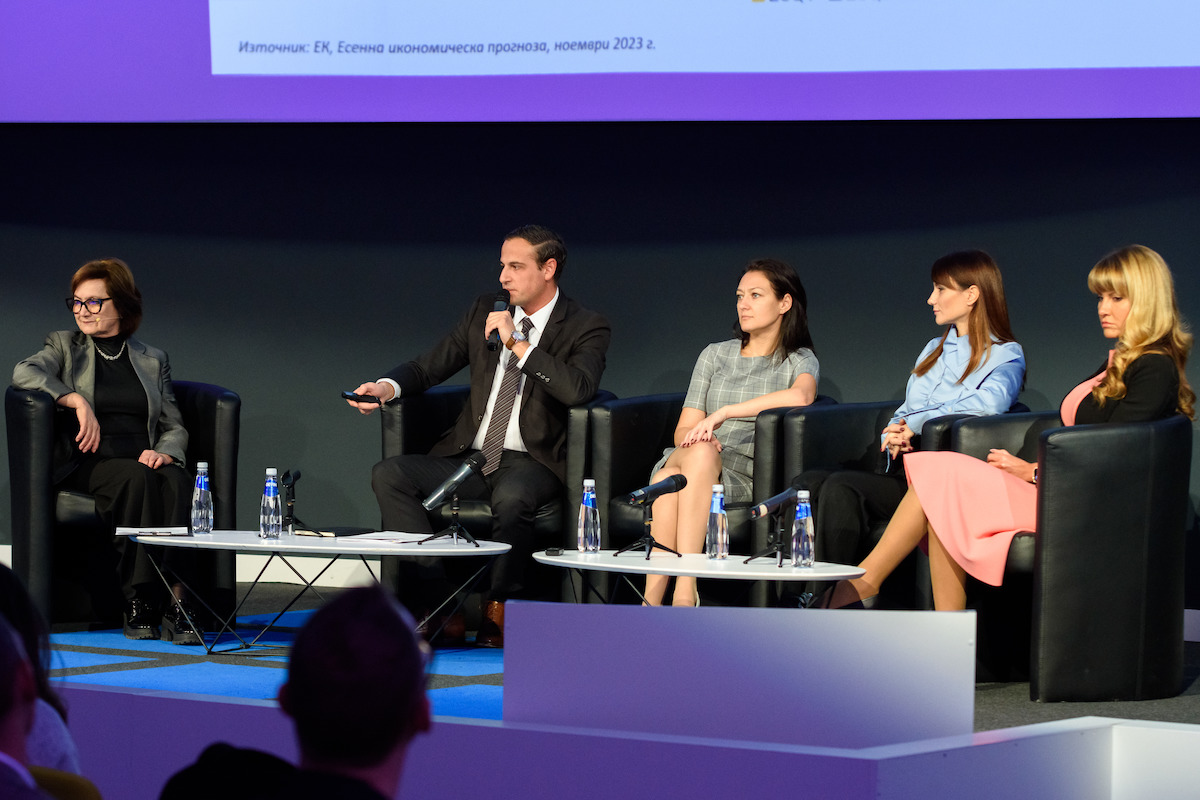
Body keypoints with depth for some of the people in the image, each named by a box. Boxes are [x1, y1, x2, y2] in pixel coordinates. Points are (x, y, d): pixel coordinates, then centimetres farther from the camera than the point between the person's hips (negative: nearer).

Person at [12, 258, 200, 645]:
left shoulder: (152, 359, 22)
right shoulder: (63, 345, 16)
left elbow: (175, 427, 18)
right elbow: (24, 372, -5)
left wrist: (163, 452, -5)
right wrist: (77, 401, -16)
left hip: (144, 464, 2)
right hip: (86, 464, -2)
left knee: (177, 480, -34)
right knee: (135, 478, -36)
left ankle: (177, 603, -43)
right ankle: (138, 601, -36)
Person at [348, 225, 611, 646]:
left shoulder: (586, 327, -2)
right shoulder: (484, 311, 13)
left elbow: (578, 389, -21)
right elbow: (429, 367, 16)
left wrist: (517, 343, -20)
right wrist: (388, 387, -6)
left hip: (530, 463, -5)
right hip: (469, 455, 5)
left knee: (510, 497, -40)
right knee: (389, 474, -19)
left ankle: (498, 611, -20)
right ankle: (438, 603, -24)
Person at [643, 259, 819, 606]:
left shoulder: (799, 361, 12)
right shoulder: (715, 356, 23)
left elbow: (800, 396, -15)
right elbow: (684, 429, 15)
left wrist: (723, 413, -19)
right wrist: (698, 437, -12)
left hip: (748, 473, -3)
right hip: (691, 463, 3)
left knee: (702, 454, -37)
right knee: (669, 477, -35)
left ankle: (684, 592, -46)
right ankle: (651, 603, -44)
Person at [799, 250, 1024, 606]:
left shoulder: (1005, 356, 3)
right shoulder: (934, 349, 28)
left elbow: (987, 402, -19)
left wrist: (914, 424, -14)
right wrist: (893, 437, -1)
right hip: (898, 469, 8)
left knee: (842, 488, -32)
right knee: (809, 483, -19)